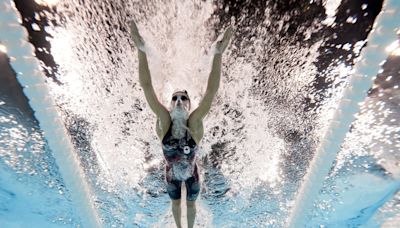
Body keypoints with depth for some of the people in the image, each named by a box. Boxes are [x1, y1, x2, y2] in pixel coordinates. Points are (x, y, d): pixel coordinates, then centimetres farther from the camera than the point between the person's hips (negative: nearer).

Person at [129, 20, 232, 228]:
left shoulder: (194, 124, -34)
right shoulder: (164, 122, -31)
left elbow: (211, 91, -45)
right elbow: (147, 87, -39)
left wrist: (218, 54, -54)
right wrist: (141, 50, -48)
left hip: (191, 173, 0)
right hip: (172, 175, 1)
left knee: (191, 204, 27)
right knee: (176, 203, 28)